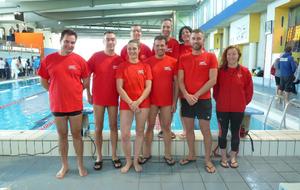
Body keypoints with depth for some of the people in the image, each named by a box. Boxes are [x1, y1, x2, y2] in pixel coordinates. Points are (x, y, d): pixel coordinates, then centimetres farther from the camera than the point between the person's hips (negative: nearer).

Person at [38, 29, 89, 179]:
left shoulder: (79, 60, -4)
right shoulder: (48, 59, -2)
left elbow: (86, 81, 5)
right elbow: (43, 81, 7)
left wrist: (74, 92, 2)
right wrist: (57, 92, 2)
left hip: (75, 105, -1)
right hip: (57, 105, 1)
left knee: (77, 135, 9)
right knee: (62, 136, 13)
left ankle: (80, 165, 24)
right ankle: (64, 165, 29)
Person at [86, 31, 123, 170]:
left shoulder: (119, 60, 0)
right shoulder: (96, 56, -4)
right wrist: (88, 94, -2)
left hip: (113, 99, 1)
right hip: (98, 98, -1)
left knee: (113, 127, 8)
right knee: (98, 128, 6)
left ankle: (114, 155, 21)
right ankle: (99, 157, 20)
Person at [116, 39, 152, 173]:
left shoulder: (145, 66, 4)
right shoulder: (122, 66, 2)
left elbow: (148, 87, -1)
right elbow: (119, 88, -4)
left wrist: (138, 101, -13)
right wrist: (130, 102, -13)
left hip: (143, 104, 1)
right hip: (126, 104, -1)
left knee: (140, 132, 9)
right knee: (125, 134, -3)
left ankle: (136, 161, 24)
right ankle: (128, 161, 19)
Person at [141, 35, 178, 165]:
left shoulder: (173, 62, -1)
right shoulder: (147, 62, -1)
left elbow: (176, 83, 1)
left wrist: (175, 102, -2)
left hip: (167, 101, 0)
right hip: (151, 101, 0)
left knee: (166, 127, 10)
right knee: (150, 126, 10)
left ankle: (168, 154, 22)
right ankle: (146, 154, 23)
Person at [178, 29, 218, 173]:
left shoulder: (210, 57, -2)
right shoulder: (183, 58, 6)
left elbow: (212, 80, -9)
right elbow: (180, 80, 2)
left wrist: (196, 95, -13)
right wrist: (186, 95, -13)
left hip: (203, 99, -3)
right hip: (186, 99, 3)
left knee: (205, 130, 3)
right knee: (189, 129, 12)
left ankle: (208, 159, 18)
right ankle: (191, 155, 29)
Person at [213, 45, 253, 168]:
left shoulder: (245, 71, -4)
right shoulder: (220, 71, -4)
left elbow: (249, 90, 3)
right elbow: (216, 88, 4)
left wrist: (243, 103, 4)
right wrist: (219, 101, 5)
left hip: (238, 109, 1)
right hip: (222, 108, 0)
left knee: (235, 132, 11)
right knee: (223, 132, 9)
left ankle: (233, 158, 28)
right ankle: (223, 157, 25)